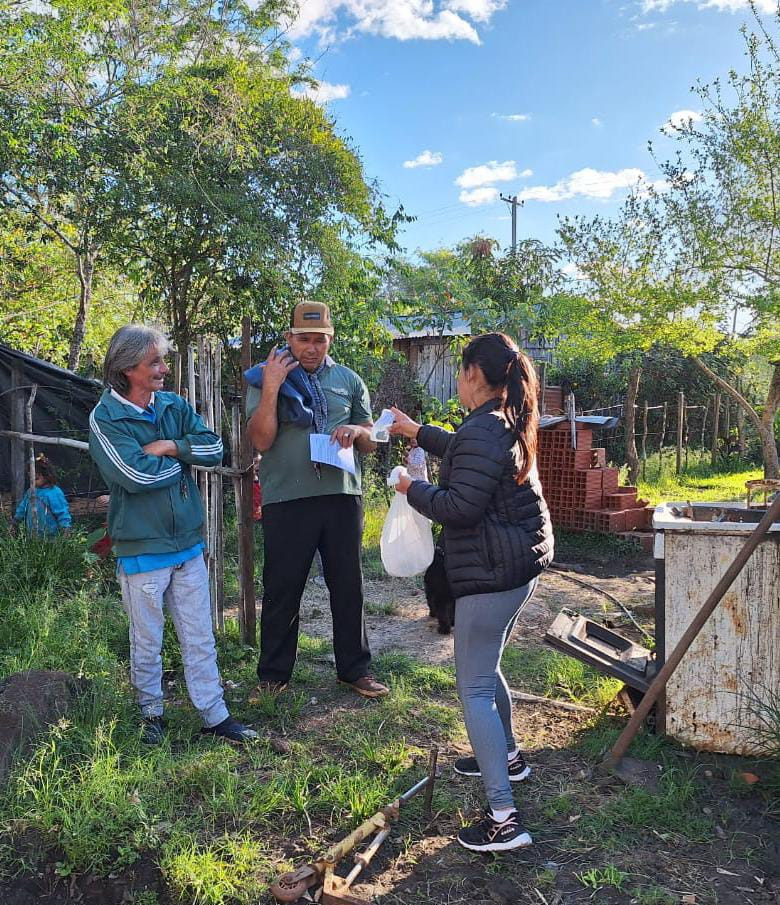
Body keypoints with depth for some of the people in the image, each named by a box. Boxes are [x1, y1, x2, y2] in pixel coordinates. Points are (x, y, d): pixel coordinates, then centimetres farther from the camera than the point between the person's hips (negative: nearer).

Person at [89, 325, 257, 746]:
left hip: (188, 542, 5)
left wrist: (169, 447, -16)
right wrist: (181, 458, -9)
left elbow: (213, 448, -4)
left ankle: (214, 715, 21)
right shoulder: (105, 417, -10)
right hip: (141, 549, -4)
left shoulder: (174, 405, 5)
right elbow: (135, 474, -23)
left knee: (200, 639, 11)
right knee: (146, 644, 12)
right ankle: (151, 714, 31)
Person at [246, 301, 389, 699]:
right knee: (281, 590, 7)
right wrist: (271, 388, -17)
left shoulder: (349, 380, 10)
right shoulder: (267, 378, 2)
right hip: (286, 500, -2)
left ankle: (354, 668, 27)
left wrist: (356, 431, -9)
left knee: (348, 586, 12)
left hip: (342, 495, 3)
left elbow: (371, 443, 14)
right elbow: (262, 440, -9)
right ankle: (273, 674, 23)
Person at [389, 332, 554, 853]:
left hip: (490, 573, -10)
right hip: (523, 561, 10)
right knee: (486, 668, 26)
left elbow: (460, 506, -24)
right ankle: (507, 757, 44)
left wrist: (413, 489, -7)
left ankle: (504, 819, 1)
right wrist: (416, 430, 34)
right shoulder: (508, 421, 11)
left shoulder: (482, 431, -21)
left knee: (474, 688, -3)